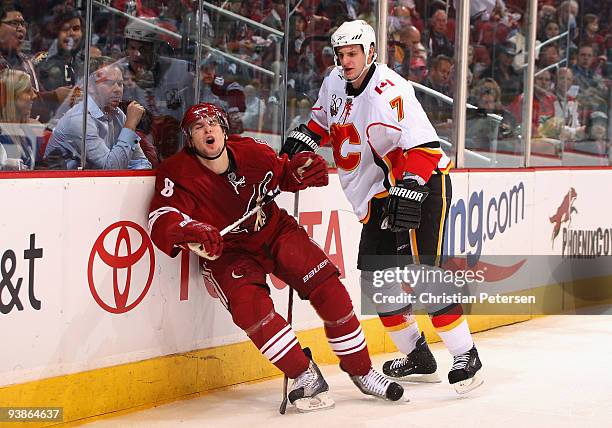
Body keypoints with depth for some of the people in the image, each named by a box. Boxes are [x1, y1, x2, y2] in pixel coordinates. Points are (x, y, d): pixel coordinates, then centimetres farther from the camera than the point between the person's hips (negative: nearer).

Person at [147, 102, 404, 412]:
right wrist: (190, 232, -52)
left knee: (327, 287, -11)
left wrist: (301, 170, -11)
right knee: (248, 303, -31)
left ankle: (360, 370, 6)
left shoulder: (253, 153, -9)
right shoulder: (178, 174, -17)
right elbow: (162, 218, -31)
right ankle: (305, 376, -18)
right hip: (227, 251, -3)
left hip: (275, 232, 3)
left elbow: (283, 174, 12)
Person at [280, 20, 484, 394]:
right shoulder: (335, 83, 3)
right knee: (376, 277, 5)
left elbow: (424, 147, -30)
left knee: (420, 271, -19)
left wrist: (409, 192, -38)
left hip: (423, 184, -9)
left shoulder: (391, 92, -23)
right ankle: (418, 357, 18)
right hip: (382, 191, 9)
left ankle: (466, 356, -13)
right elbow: (324, 118, 24)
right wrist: (301, 141, 6)